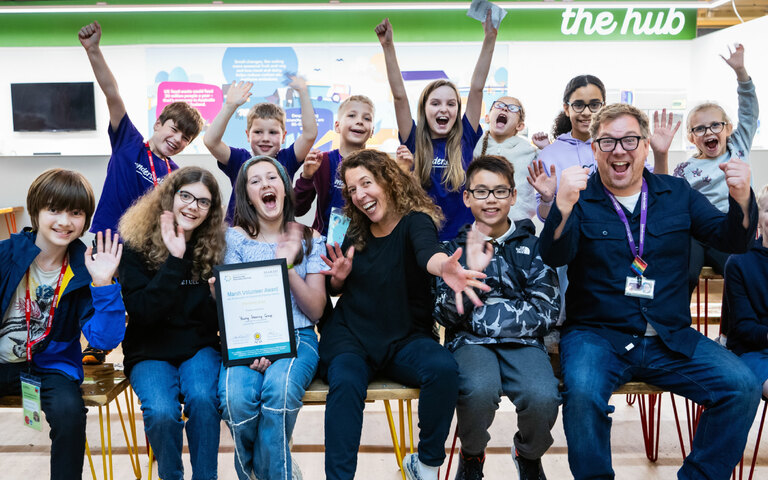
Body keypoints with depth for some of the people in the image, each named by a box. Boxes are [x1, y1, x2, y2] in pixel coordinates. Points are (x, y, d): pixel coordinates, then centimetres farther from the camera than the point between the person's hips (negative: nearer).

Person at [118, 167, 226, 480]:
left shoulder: (215, 248, 0)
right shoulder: (136, 245, -5)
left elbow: (222, 316, 3)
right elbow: (141, 313, -16)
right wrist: (175, 261, -22)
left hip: (200, 348, 1)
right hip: (150, 352, -1)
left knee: (202, 398, -29)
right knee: (161, 411, -27)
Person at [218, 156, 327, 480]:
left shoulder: (308, 239, 10)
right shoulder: (235, 238, 8)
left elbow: (316, 310, 4)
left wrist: (288, 266, -9)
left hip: (297, 338, 0)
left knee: (279, 388, -34)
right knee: (235, 397, -32)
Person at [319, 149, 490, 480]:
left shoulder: (415, 221, -6)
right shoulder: (356, 232, 8)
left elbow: (427, 251, -32)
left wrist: (445, 267, -57)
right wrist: (339, 276, -4)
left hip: (405, 338, -2)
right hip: (349, 334, 3)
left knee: (443, 368, -31)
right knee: (345, 382, -30)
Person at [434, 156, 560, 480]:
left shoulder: (532, 245, 8)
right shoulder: (456, 249, 9)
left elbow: (546, 313, 0)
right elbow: (445, 315, 0)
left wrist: (480, 317, -6)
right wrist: (471, 273, -16)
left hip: (523, 341, 1)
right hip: (471, 342, 0)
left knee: (542, 397, -31)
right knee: (479, 390, -34)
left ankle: (529, 454, 7)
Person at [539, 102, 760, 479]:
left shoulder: (677, 192, 12)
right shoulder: (580, 198, 1)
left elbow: (732, 240, 7)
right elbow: (554, 257, -15)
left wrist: (742, 201, -15)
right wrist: (563, 207, -35)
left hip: (672, 339, 4)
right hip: (596, 335, -3)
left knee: (742, 386, -17)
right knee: (583, 392, -32)